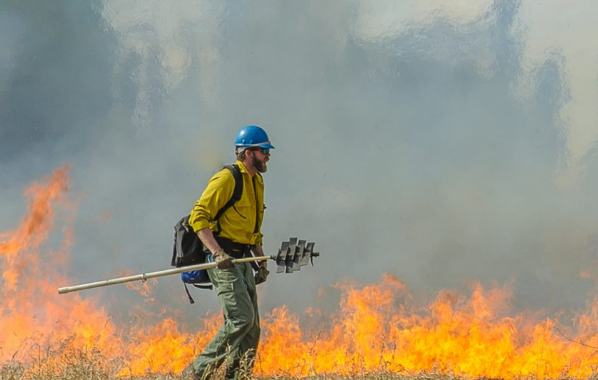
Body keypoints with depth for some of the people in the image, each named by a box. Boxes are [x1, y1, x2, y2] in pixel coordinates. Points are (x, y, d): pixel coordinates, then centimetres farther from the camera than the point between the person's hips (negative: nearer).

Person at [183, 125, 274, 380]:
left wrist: (262, 261, 17)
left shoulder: (256, 182, 18)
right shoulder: (227, 179, -11)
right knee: (241, 318, -18)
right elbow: (198, 217, -17)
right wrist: (217, 252, -27)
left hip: (242, 261, 9)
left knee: (251, 328, 4)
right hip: (223, 260, -9)